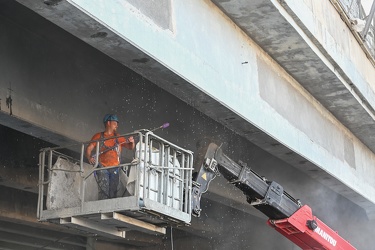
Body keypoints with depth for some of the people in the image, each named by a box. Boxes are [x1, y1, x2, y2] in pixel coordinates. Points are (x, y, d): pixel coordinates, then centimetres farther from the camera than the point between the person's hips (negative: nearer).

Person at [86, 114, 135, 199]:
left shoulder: (118, 138, 20)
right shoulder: (98, 136, 12)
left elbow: (130, 147, 15)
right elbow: (89, 148, 5)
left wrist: (132, 142, -8)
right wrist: (89, 158, -15)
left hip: (114, 169, 3)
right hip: (102, 168, -3)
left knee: (113, 192, -5)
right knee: (104, 191, -16)